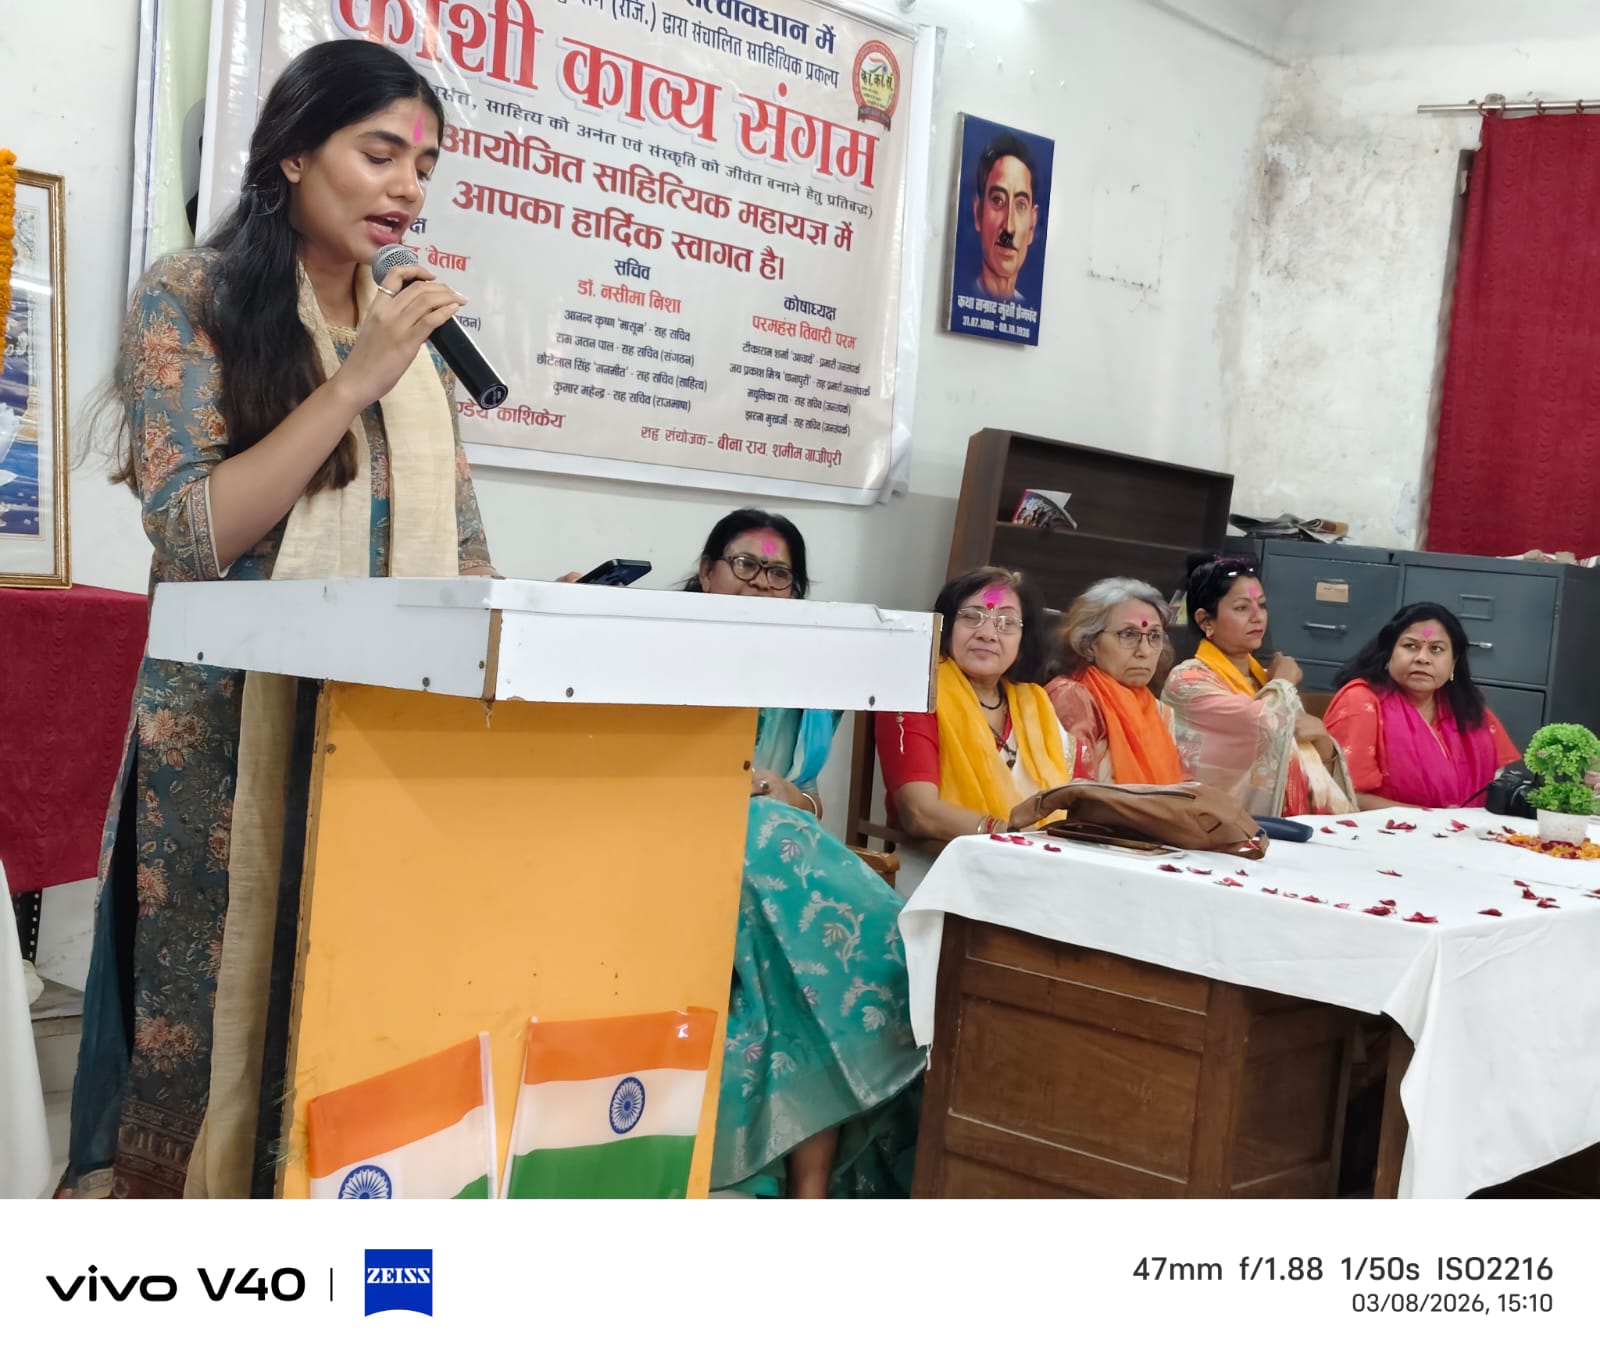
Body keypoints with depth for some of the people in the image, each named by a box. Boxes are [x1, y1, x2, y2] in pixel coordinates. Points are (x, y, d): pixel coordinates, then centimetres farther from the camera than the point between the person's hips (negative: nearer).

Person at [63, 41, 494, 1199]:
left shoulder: (416, 330, 13)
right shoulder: (191, 298, -3)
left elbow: (455, 535, 14)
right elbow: (192, 536, -13)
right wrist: (354, 385, -16)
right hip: (234, 737, -5)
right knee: (210, 1013, 1)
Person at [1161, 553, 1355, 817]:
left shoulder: (1266, 680, 14)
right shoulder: (1188, 680, -5)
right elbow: (1267, 725, -19)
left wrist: (1321, 736, -2)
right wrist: (1285, 682, 0)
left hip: (1292, 825, 5)